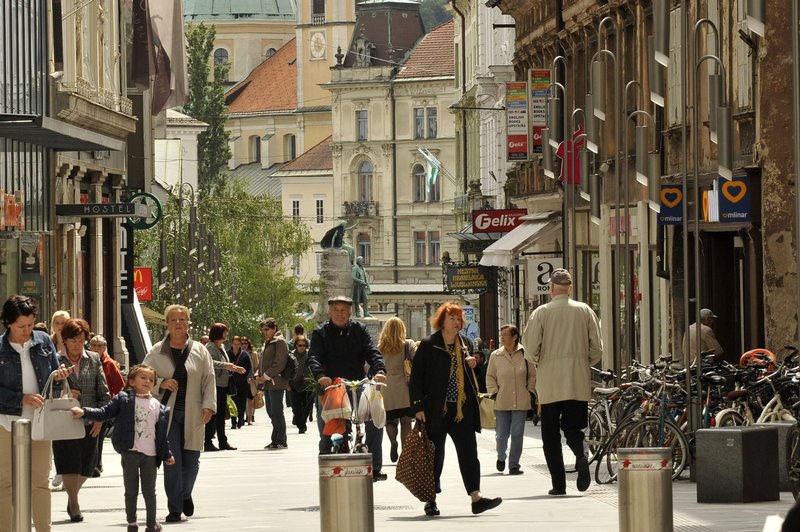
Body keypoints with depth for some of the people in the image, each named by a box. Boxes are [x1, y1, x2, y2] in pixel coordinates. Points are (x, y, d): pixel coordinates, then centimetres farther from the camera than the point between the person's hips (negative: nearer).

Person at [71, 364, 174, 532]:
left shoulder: (157, 406, 6)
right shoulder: (123, 399, 0)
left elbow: (161, 433, 10)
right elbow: (105, 413, -2)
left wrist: (166, 454, 11)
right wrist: (84, 412, -14)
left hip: (150, 455, 1)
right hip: (130, 453, -1)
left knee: (149, 491, 9)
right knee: (131, 491, 8)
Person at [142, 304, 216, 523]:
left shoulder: (199, 351, 5)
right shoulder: (157, 352, 3)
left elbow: (209, 380, 4)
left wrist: (208, 405, -6)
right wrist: (161, 383, -11)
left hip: (192, 415, 1)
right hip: (167, 413, -1)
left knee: (191, 460, 3)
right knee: (172, 461, -6)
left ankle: (185, 495, 32)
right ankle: (174, 509, 0)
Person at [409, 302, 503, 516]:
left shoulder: (465, 343, 12)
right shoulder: (428, 345, -5)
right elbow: (416, 377, -7)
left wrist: (471, 365, 2)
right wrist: (418, 406, -13)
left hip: (462, 410, 5)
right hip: (436, 409, -4)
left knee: (468, 451, -4)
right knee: (435, 454, 3)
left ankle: (476, 497, -10)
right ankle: (431, 500, 12)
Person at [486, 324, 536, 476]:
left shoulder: (525, 354, 0)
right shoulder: (495, 356, 3)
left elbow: (533, 375, 10)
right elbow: (490, 376, 12)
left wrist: (530, 390, 3)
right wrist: (494, 392, 2)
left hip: (521, 402, -1)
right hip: (502, 402, 1)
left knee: (517, 434, -1)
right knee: (502, 433, 4)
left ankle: (514, 465, 6)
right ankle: (501, 457, 31)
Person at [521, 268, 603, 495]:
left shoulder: (541, 312, -4)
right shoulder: (585, 311, 4)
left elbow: (530, 348, -6)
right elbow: (597, 348, 5)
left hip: (550, 382, -2)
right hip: (579, 383, 2)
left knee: (551, 434, 5)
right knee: (573, 427, 11)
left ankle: (558, 484, 0)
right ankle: (581, 454, -22)